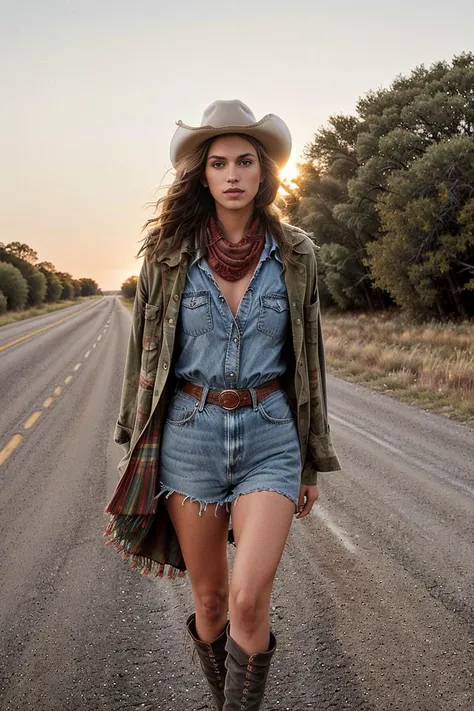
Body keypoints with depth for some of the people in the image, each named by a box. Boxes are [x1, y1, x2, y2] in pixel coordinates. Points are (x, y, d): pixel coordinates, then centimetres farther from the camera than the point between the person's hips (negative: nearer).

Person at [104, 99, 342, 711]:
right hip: (189, 435, 1)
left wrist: (312, 462, 8)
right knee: (210, 600, 11)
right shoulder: (169, 254, -2)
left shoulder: (295, 254, 0)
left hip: (270, 436, 0)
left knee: (249, 599, -15)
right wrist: (137, 452, 6)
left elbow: (308, 361, 6)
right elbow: (144, 356, 5)